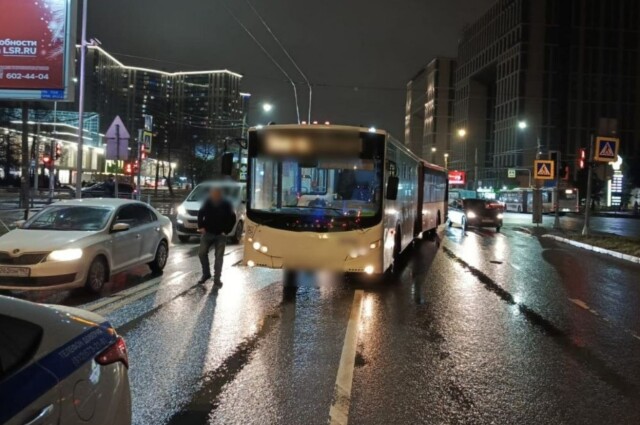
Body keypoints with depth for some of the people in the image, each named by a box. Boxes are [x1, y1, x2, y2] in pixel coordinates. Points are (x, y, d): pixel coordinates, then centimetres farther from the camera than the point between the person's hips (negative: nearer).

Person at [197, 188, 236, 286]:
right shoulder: (207, 203, -7)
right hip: (207, 233, 2)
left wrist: (226, 231, -9)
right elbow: (200, 214, 8)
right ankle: (206, 274, 21)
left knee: (219, 256, -1)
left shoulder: (226, 205, -11)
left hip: (220, 235, -2)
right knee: (202, 253, 2)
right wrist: (201, 227, 0)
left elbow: (232, 219, -4)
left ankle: (217, 278, 7)